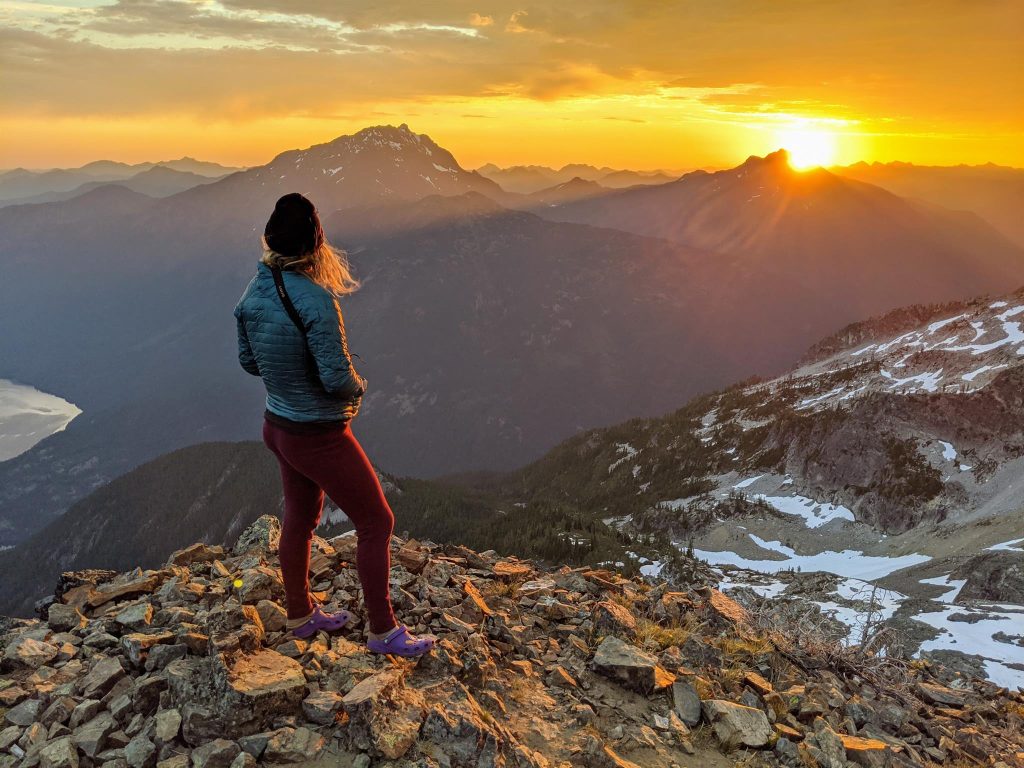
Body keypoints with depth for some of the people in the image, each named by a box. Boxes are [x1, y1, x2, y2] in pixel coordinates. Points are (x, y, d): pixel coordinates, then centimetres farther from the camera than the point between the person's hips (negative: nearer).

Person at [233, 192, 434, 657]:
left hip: (278, 425, 8)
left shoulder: (253, 293, -3)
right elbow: (337, 378, -26)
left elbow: (249, 361, 8)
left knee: (300, 519, 24)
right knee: (376, 523, 7)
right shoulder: (315, 299, -28)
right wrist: (358, 387, -5)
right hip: (321, 438, -8)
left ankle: (300, 615, 43)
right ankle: (383, 631, 19)